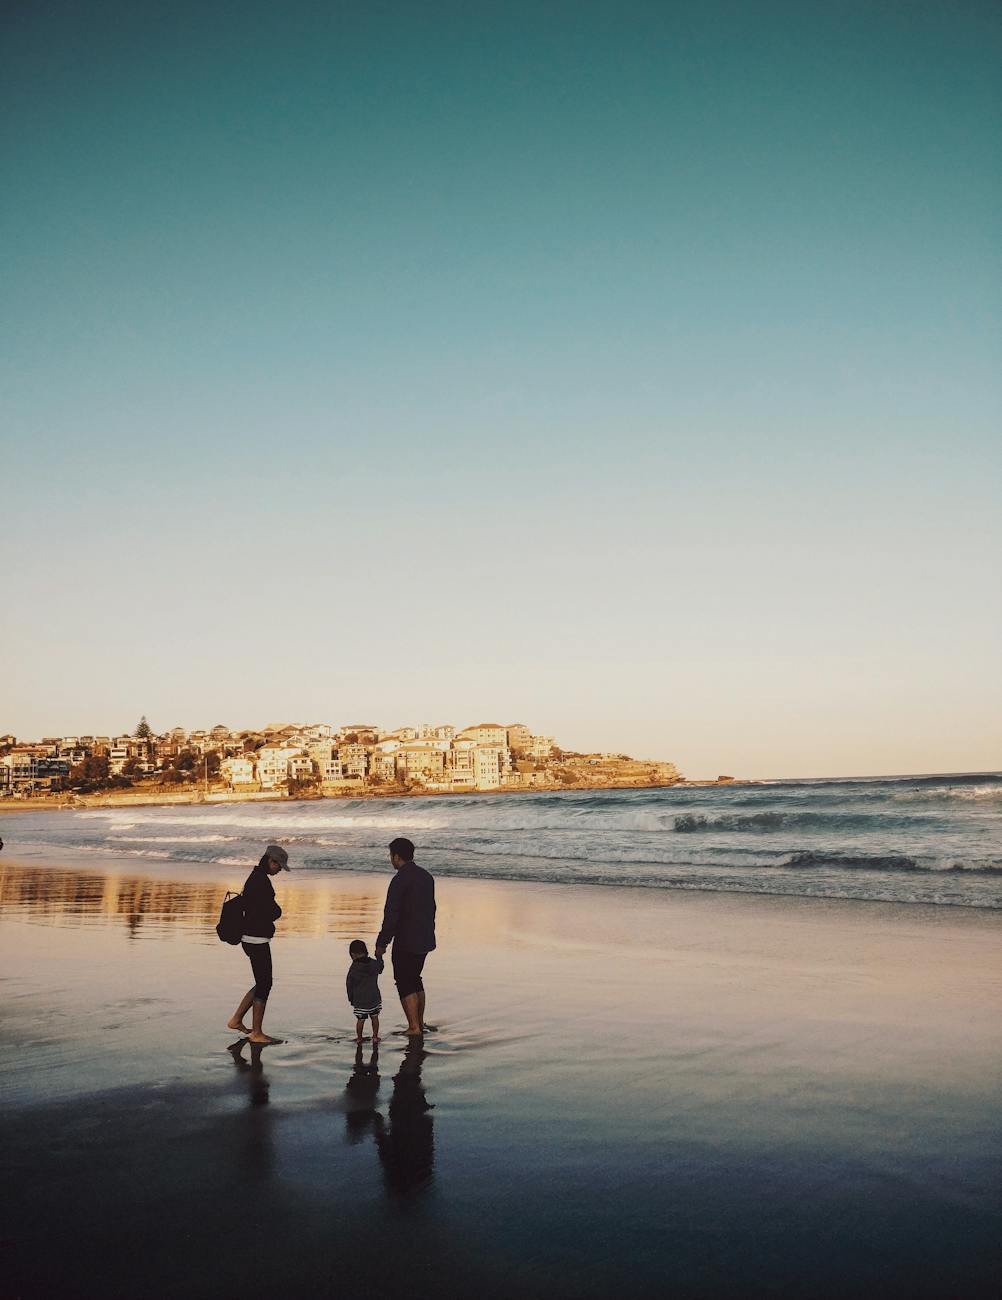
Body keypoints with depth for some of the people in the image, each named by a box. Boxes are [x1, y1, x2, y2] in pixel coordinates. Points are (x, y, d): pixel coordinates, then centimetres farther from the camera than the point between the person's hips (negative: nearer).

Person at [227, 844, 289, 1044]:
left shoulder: (256, 878, 14)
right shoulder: (261, 881, -18)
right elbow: (275, 912, -17)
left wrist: (271, 912, 3)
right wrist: (275, 911, 3)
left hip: (253, 938, 10)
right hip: (257, 940, -10)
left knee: (263, 983, 17)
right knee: (264, 984, -2)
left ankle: (236, 1020, 23)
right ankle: (256, 1033, 5)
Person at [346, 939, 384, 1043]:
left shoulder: (353, 968, -11)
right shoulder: (374, 963, -4)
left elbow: (349, 984, -4)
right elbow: (380, 969, 21)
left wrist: (350, 998, 9)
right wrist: (379, 956, 38)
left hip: (359, 1000, -2)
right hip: (374, 998, 2)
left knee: (360, 1020, 9)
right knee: (374, 1017, 15)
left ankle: (359, 1038, 18)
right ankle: (375, 1036, 20)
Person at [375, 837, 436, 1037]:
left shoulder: (400, 880, -18)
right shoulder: (427, 876, 8)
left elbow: (391, 915, -18)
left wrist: (382, 943, -11)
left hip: (406, 942, -8)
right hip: (425, 940, 8)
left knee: (404, 983, 2)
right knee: (415, 979, 20)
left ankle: (414, 1027, 1)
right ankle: (420, 1022, 23)